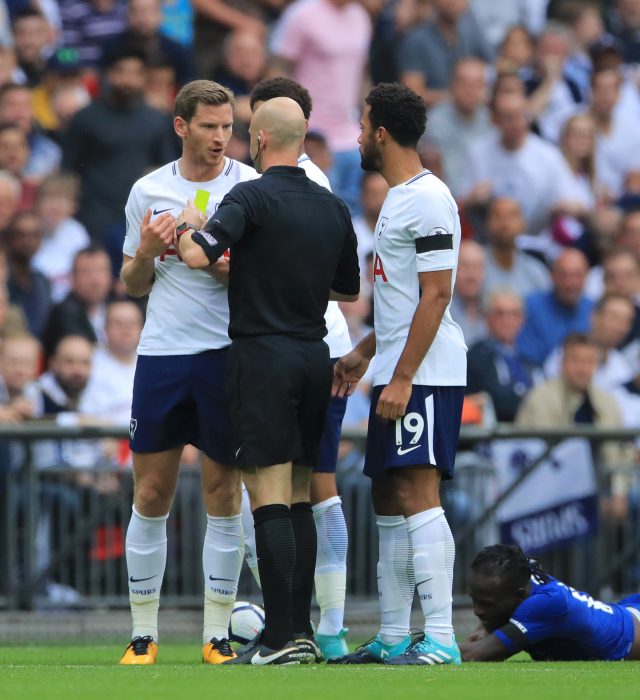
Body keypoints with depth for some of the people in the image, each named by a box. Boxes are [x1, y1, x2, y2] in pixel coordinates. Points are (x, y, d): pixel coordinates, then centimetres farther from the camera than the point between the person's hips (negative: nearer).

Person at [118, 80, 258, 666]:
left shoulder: (250, 187, 0)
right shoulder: (148, 191, 8)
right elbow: (132, 285, 15)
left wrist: (227, 265, -19)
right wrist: (146, 253, -6)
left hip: (228, 352, -2)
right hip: (161, 354, 2)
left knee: (224, 493, 1)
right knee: (151, 494, 2)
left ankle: (218, 634, 8)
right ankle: (143, 633, 10)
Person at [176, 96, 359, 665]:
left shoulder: (251, 197, -11)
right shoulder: (334, 208, 10)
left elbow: (198, 255, -23)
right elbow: (349, 290, 19)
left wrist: (187, 226, -1)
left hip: (264, 356, -6)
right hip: (316, 356, 6)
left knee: (271, 498, -8)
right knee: (300, 499, 12)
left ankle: (280, 638, -12)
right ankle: (302, 631, 11)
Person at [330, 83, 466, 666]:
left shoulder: (428, 199, -13)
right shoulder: (400, 198, 19)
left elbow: (436, 295, -19)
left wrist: (403, 377, -22)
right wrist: (364, 353, 29)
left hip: (424, 376, -11)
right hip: (400, 373, 11)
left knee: (417, 494, -15)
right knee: (388, 498, 11)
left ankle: (440, 640, -19)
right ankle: (393, 637, 15)